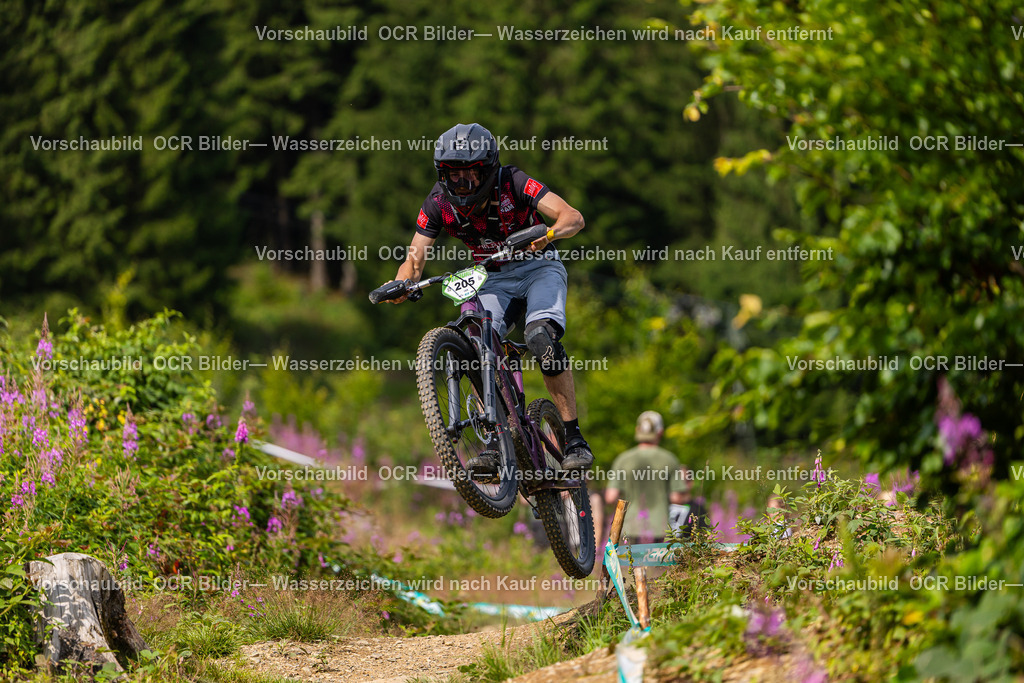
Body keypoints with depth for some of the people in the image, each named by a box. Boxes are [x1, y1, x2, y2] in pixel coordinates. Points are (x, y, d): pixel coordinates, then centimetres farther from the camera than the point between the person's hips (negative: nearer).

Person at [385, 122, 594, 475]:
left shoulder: (513, 183, -24)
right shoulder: (439, 203, -15)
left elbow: (573, 217, -33)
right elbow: (415, 259, -13)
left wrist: (550, 233, -55)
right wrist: (401, 284, -36)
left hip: (537, 267, -4)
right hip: (493, 280, 4)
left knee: (541, 338, -29)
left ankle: (574, 440, -23)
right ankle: (494, 445, -11)